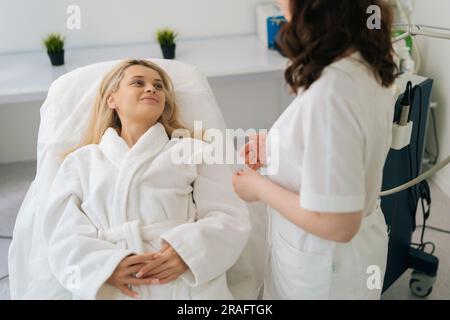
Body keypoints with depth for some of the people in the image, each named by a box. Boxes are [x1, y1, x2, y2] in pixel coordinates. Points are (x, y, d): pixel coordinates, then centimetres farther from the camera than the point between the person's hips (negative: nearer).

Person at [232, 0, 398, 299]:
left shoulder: (330, 94, -34)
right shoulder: (370, 62, -7)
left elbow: (336, 225, -31)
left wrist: (259, 187, -18)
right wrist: (283, 146, 3)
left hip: (323, 266, -7)